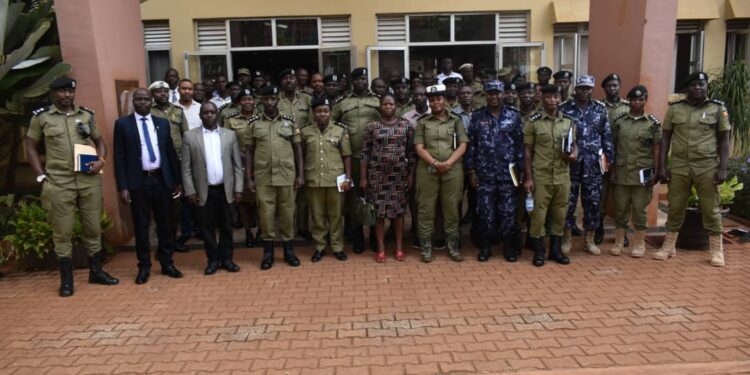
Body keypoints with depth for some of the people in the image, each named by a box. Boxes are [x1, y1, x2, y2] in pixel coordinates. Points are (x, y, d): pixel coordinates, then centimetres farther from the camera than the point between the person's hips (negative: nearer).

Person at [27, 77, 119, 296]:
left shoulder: (87, 115, 9)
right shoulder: (41, 117, 2)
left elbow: (99, 141, 17)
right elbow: (31, 148, 7)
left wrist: (101, 161, -2)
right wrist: (41, 176, -2)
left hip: (89, 181, 3)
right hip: (58, 183, -2)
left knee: (93, 228, 10)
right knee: (62, 232, 4)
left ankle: (96, 271, 24)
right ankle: (66, 280, 15)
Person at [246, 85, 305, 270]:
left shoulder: (290, 121, 4)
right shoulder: (253, 123, 3)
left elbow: (297, 149, 6)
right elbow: (249, 151, 5)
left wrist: (300, 175, 1)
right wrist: (249, 178, 0)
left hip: (287, 176, 0)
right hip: (263, 177, 0)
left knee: (287, 213, 7)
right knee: (265, 214, 5)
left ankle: (289, 250, 20)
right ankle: (268, 253, 17)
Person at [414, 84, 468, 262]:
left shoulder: (456, 120, 8)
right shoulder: (422, 122, 6)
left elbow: (462, 145, 1)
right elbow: (419, 148, -1)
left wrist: (448, 163, -13)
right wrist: (434, 163, -15)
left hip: (452, 170, 1)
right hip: (427, 170, 0)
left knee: (451, 209, 6)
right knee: (426, 209, 2)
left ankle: (454, 247, 17)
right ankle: (426, 248, 12)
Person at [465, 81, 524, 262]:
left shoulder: (514, 115, 3)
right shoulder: (477, 116, 4)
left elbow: (520, 144, 2)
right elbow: (471, 145, 3)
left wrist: (520, 169, -3)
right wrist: (471, 171, -1)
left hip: (508, 173, 0)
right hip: (484, 173, 0)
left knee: (508, 211, 4)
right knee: (485, 211, 5)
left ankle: (509, 247, 19)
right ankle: (485, 247, 18)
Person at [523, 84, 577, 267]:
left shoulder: (569, 121, 6)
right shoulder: (533, 122, -4)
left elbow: (574, 143, 17)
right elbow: (527, 151, -4)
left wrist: (574, 154, -7)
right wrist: (528, 177, -8)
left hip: (563, 176, 4)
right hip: (540, 177, -3)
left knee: (559, 214, 10)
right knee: (539, 214, 2)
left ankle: (555, 249, 24)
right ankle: (539, 251, 14)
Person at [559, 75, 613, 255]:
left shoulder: (600, 109, 7)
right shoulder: (565, 109, 0)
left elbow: (606, 135, 9)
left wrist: (610, 158, 5)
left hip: (593, 162, 2)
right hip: (570, 161, -2)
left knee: (593, 201, 6)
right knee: (569, 200, 3)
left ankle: (589, 239, 19)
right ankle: (566, 238, 16)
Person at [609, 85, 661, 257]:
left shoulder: (653, 123, 1)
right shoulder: (619, 121, 5)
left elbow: (656, 150, 2)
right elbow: (612, 147, 7)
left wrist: (655, 172, -5)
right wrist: (612, 171, 3)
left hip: (642, 174, -1)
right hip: (621, 173, 2)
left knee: (640, 209, 5)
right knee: (620, 208, 8)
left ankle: (640, 244, 17)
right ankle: (619, 242, 19)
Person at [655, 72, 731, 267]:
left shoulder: (718, 109, 4)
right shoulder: (674, 109, 6)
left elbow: (724, 140, 4)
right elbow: (665, 138, 7)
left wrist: (723, 168, -5)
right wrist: (662, 166, 0)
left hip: (707, 167, -1)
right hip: (679, 166, 1)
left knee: (711, 209, 4)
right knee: (675, 207, 8)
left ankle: (716, 250, 15)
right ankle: (668, 246, 19)